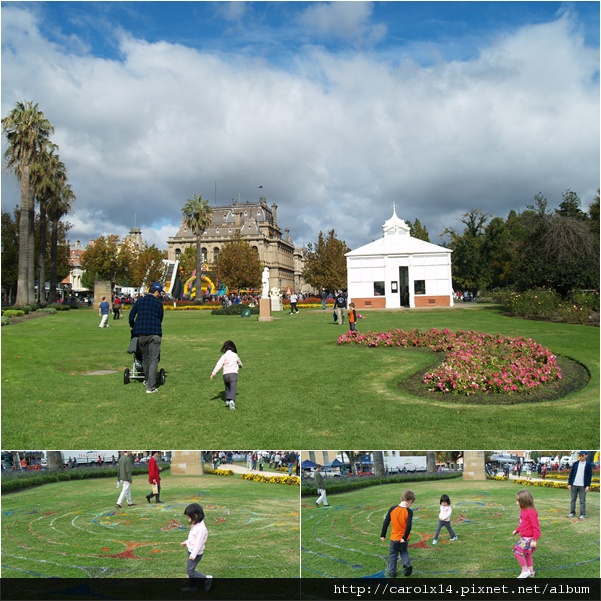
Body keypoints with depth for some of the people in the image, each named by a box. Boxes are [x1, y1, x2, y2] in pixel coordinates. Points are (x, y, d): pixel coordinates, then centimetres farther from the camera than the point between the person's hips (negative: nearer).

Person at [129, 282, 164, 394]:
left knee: (145, 358, 19)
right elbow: (160, 319, 9)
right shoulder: (158, 303, 1)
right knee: (153, 360, -2)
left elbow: (131, 316, 11)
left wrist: (133, 327, 28)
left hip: (141, 334, 4)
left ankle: (147, 381, 32)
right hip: (154, 334, -4)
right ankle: (150, 387, -6)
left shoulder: (139, 301, 9)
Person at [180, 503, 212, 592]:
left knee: (189, 570, -4)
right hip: (191, 551, 9)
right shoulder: (195, 525, 3)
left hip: (196, 553, -9)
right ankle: (192, 586, 30)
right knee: (190, 569, 16)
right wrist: (186, 542, 28)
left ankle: (207, 579, 4)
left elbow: (199, 543, -26)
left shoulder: (201, 528, -27)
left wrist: (193, 555, -24)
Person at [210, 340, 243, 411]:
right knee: (233, 389, -12)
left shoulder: (224, 356, 2)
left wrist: (213, 373, -11)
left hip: (226, 374, 0)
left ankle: (227, 401, 19)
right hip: (233, 373, 0)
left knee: (227, 388, 22)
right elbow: (239, 363, 33)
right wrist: (240, 365, 57)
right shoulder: (235, 355, 13)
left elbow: (219, 364, -10)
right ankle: (232, 400, -33)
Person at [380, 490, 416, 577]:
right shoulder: (409, 511, -18)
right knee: (404, 552, 25)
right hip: (404, 538, -1)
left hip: (394, 537, 1)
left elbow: (385, 523, -6)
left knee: (393, 554, 19)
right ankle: (407, 564, 3)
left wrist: (383, 535, 4)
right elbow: (409, 526, -26)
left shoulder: (392, 509, -10)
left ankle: (392, 572, 24)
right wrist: (404, 538, -15)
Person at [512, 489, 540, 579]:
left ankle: (525, 571, 3)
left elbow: (536, 527, -22)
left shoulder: (531, 512, -24)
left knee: (517, 552, -10)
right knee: (527, 554, 19)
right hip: (523, 537, 9)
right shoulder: (523, 510, 4)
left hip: (528, 538, -9)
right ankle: (530, 571, 33)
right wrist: (517, 530, 24)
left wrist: (534, 540, -22)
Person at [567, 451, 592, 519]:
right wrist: (569, 483, 3)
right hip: (574, 485, 3)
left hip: (583, 486, -3)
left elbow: (589, 475, 0)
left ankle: (583, 514, 10)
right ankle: (572, 513, 17)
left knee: (582, 500, 0)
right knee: (572, 500, 7)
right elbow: (571, 473, 8)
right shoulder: (575, 463, 7)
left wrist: (588, 485, -6)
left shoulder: (588, 464, 1)